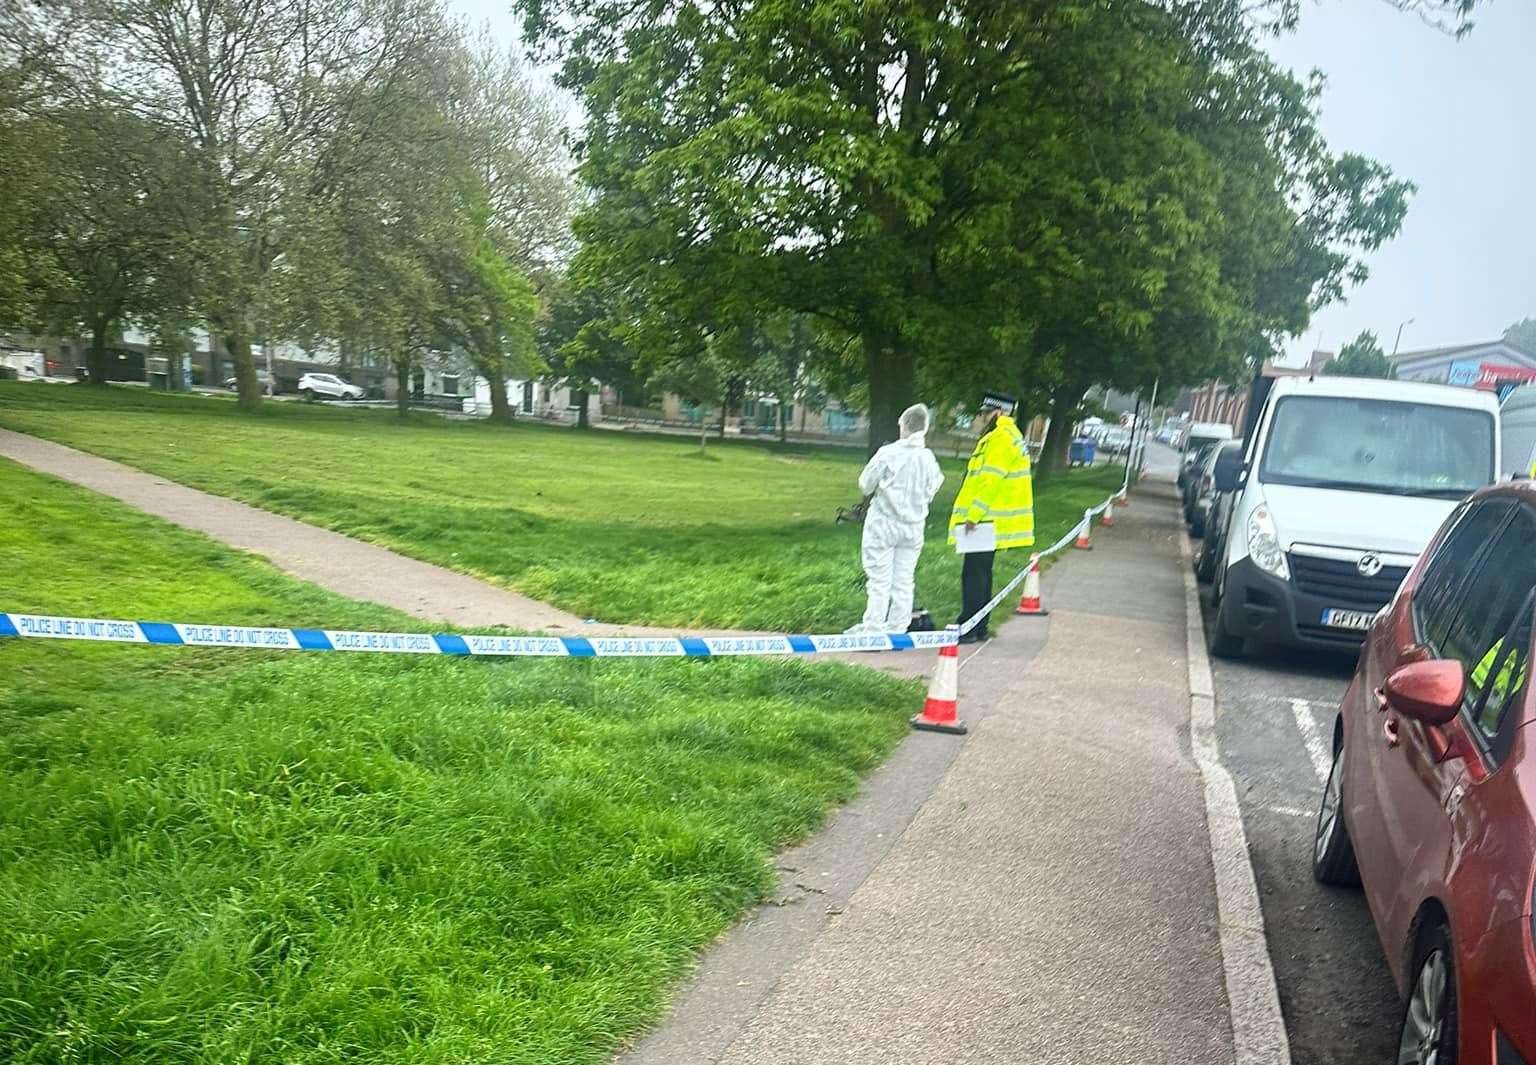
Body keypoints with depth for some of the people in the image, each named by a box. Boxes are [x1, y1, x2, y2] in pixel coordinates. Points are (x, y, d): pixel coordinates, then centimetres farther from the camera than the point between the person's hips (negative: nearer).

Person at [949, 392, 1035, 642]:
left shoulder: (1001, 438, -15)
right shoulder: (1010, 436, 19)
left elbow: (991, 481, -23)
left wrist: (974, 514, -23)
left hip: (988, 521, -11)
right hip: (990, 522, 11)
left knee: (974, 574, -7)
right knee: (981, 574, 14)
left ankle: (968, 629, -4)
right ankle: (978, 628, 20)